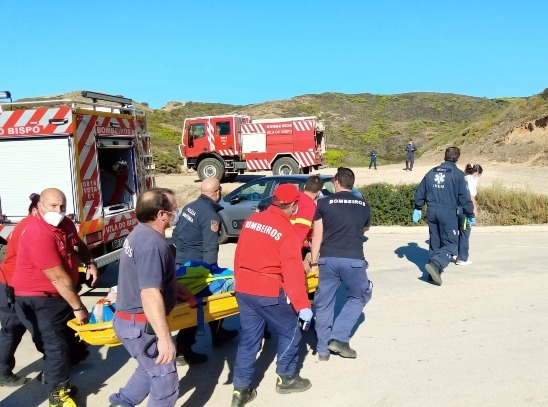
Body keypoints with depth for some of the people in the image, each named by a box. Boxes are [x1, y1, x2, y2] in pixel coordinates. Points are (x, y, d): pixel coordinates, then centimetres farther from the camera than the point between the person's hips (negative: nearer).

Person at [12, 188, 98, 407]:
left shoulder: (65, 223, -3)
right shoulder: (39, 235, -30)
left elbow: (78, 244, 20)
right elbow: (59, 278, -28)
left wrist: (90, 262, -1)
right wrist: (78, 307, -23)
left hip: (60, 294, 10)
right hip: (37, 299, -9)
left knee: (69, 334, 23)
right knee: (55, 345, -8)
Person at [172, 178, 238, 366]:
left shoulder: (190, 207, 8)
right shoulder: (211, 215, -18)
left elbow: (176, 233, 15)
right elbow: (210, 250, -21)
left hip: (180, 261, 9)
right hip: (194, 266, -9)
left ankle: (218, 333, 35)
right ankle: (183, 350, 3)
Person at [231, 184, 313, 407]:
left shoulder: (250, 221, 5)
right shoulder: (287, 231, -14)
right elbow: (293, 272, -18)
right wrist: (303, 305, -15)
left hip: (243, 290, 6)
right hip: (269, 293, -6)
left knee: (248, 338, 15)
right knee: (290, 331, 17)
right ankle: (286, 378, 30)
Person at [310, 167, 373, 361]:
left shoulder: (324, 203, 4)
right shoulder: (363, 205, 11)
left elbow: (317, 236, 2)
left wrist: (314, 262, 8)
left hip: (328, 259, 0)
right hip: (354, 259, 0)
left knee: (324, 303, 12)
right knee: (359, 296, 22)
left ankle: (323, 349, 19)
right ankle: (338, 338, 12)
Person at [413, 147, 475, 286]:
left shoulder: (432, 172, 10)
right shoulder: (458, 174, -6)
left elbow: (420, 192, 13)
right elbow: (464, 197, -8)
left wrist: (418, 209, 23)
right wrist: (470, 215, 2)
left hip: (432, 211, 6)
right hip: (448, 212, -5)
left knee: (435, 242, 16)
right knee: (451, 244, 0)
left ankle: (434, 271, 20)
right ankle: (435, 264, -21)